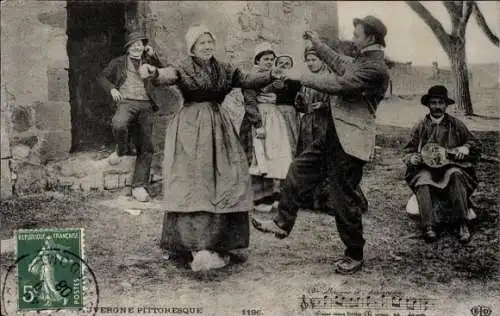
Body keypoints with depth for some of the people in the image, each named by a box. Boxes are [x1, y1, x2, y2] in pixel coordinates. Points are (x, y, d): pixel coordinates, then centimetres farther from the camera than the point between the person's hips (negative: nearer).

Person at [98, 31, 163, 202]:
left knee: (146, 147, -4)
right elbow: (102, 76, 19)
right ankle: (122, 150, -4)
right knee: (118, 124, -37)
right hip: (127, 102, -2)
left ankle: (139, 186, 0)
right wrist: (112, 88, 1)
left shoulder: (148, 62, 17)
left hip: (145, 105, 2)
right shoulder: (119, 62, 14)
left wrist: (153, 56, -8)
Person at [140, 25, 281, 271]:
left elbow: (248, 80, 7)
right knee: (193, 184, -9)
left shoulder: (224, 70, 13)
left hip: (218, 128, 5)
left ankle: (219, 243, 11)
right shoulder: (184, 69, -2)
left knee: (223, 183, 1)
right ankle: (196, 248, -13)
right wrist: (155, 74, -45)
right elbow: (169, 75, -22)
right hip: (191, 129, -5)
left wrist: (270, 76, -10)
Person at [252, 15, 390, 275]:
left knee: (344, 199, 0)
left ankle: (354, 255, 17)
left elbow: (338, 84, -24)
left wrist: (302, 77, -16)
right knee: (299, 172, 12)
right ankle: (282, 223, 24)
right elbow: (341, 65, 31)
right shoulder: (362, 60, 11)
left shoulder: (376, 69, -19)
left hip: (348, 141, -10)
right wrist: (318, 45, 31)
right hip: (330, 134, 10)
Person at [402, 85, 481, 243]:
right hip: (426, 168, 0)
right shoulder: (420, 127, 11)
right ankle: (429, 227, -43)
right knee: (423, 180, -34)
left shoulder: (456, 124, 12)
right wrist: (411, 158, -12)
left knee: (456, 175, -35)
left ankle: (462, 224, -35)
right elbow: (408, 150, 12)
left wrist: (465, 148, -8)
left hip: (451, 166, 0)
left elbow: (474, 144, 16)